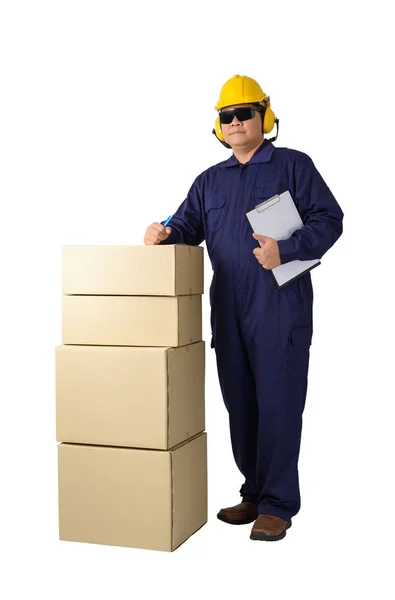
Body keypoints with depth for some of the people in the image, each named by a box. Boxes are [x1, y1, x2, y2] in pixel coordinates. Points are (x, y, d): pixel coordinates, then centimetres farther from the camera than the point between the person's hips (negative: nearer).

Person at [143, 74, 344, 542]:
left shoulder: (293, 165, 4)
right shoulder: (210, 181, 19)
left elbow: (329, 220, -3)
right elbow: (188, 225, 16)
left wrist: (285, 250, -17)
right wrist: (165, 234, -8)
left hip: (280, 307, -5)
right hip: (228, 310, 6)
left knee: (277, 403, -5)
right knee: (240, 404, 9)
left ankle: (277, 505, 4)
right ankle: (254, 493, 23)